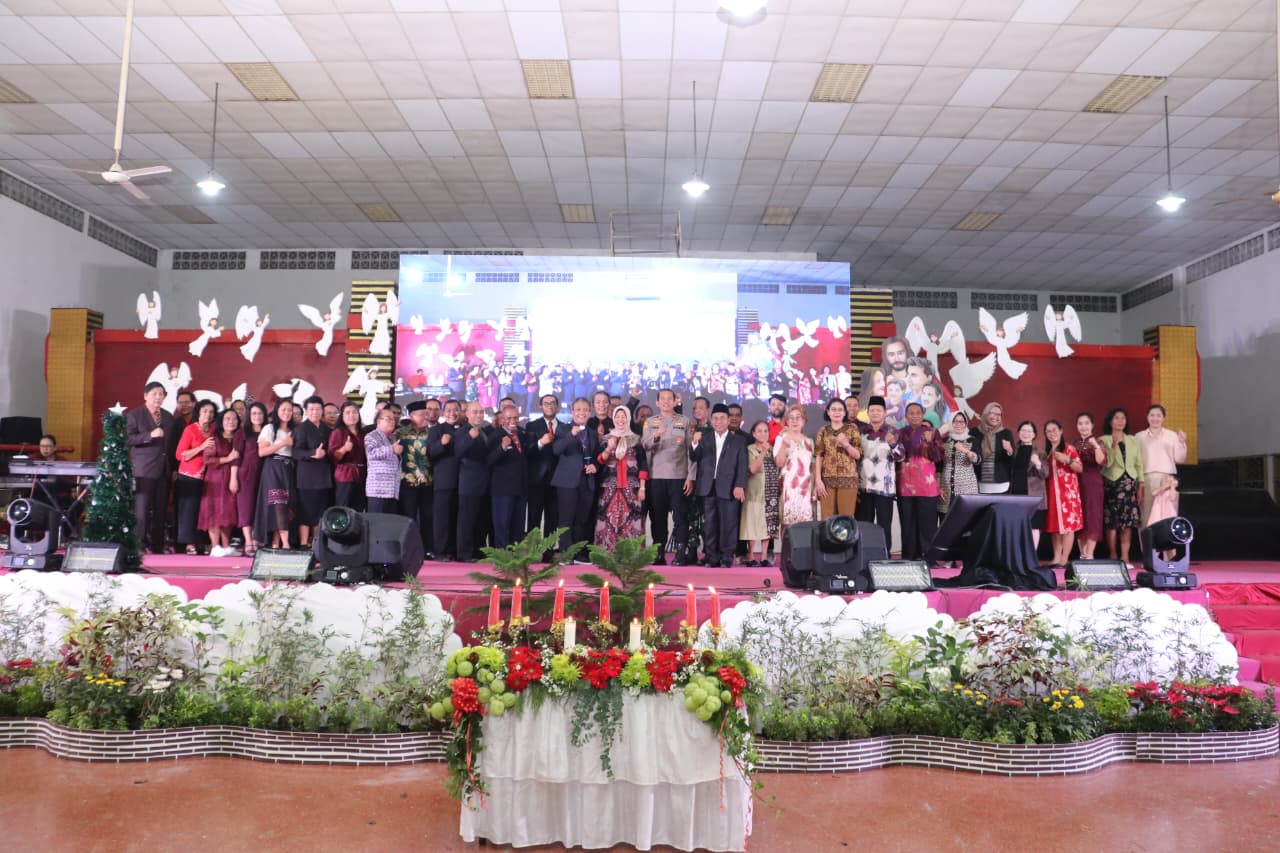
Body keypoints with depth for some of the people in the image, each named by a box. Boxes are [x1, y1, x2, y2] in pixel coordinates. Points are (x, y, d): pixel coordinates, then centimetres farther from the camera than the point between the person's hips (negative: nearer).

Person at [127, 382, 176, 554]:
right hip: (143, 469, -4)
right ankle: (140, 545, -1)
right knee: (142, 509, -6)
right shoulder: (134, 415, 3)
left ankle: (157, 545, 8)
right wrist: (150, 435, -20)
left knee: (160, 510, 4)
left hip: (164, 470, 4)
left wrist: (174, 468, 12)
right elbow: (128, 439, -8)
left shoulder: (168, 417, 18)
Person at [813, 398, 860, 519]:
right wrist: (818, 480, -5)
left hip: (848, 478, -1)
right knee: (827, 518, 1)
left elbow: (858, 455, 2)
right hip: (827, 479, 1)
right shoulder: (823, 430, 8)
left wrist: (846, 444, -17)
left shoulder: (852, 429, 5)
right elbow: (818, 456, 3)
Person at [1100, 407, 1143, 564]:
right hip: (1112, 483, -3)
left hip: (1129, 483, 3)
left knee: (1128, 522, -1)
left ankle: (1125, 557, 3)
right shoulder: (1104, 440, 2)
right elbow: (1107, 463, -10)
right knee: (1112, 522, -4)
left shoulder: (1132, 440, 13)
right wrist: (1114, 445, -18)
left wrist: (1140, 488, 7)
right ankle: (1113, 557, 5)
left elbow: (1139, 465, 12)